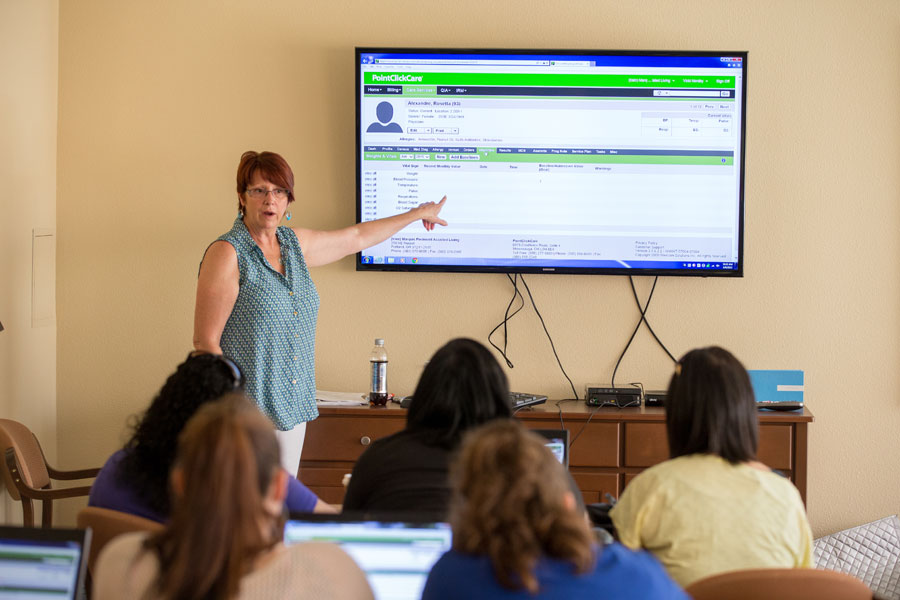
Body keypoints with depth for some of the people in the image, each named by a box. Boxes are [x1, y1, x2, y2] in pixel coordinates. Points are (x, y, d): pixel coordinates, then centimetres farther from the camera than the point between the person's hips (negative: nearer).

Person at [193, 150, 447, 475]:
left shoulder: (294, 243, 12)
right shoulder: (227, 253, -10)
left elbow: (354, 238, 29)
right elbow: (205, 342, -12)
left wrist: (415, 215, 39)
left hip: (292, 408, 7)